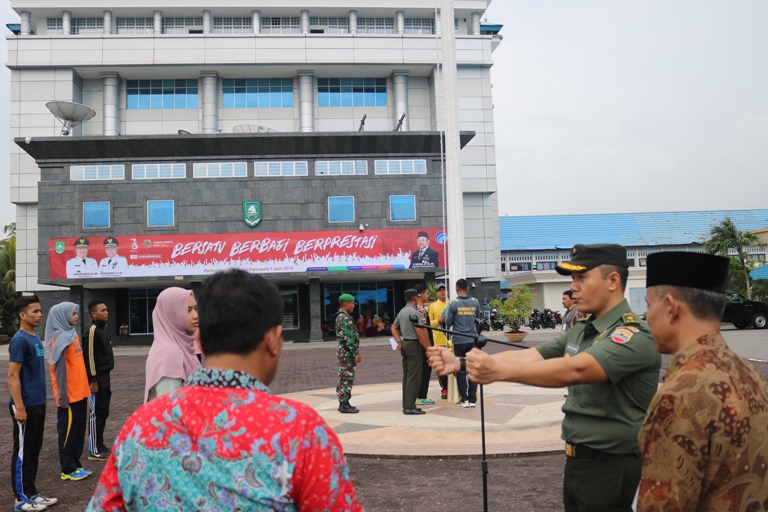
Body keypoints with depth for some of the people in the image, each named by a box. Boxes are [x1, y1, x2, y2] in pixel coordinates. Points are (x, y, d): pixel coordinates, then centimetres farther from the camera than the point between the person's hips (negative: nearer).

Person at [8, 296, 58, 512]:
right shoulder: (20, 340, -16)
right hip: (25, 405, -9)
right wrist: (19, 407, -20)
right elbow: (13, 376, -18)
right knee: (22, 452, 2)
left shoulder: (36, 338, 11)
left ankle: (31, 493, 23)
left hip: (38, 404, 9)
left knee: (34, 451, 14)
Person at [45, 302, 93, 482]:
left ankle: (75, 465, 21)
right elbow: (60, 368, -17)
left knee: (79, 431, 13)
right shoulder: (60, 337, -14)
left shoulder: (72, 334, 13)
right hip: (69, 395, -8)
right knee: (68, 432, 1)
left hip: (79, 392, 9)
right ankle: (68, 470, 9)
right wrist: (63, 396, -18)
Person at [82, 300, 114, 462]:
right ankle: (94, 450, 2)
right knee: (97, 412, -4)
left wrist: (105, 377, 19)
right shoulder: (93, 331, -15)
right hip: (98, 377, -9)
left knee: (104, 411, 13)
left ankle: (100, 445, 22)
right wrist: (93, 380, -19)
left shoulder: (104, 329, 13)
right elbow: (90, 356, -18)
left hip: (105, 376, 9)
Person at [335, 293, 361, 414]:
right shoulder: (345, 318, -18)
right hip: (347, 351, -11)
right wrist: (356, 353, -20)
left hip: (343, 350, 11)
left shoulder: (341, 316, 16)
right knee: (347, 378, -6)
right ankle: (344, 405, -2)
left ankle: (343, 403, 19)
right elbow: (349, 338, -22)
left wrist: (355, 352, 22)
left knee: (344, 378, 13)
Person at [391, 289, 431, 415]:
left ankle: (406, 405, 16)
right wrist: (429, 348, -14)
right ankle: (410, 407, -8)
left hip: (404, 344, 9)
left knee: (406, 375, 12)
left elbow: (394, 328, 19)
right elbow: (420, 333, -18)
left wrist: (399, 341, 9)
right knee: (414, 377, -7)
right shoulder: (414, 312, -14)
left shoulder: (401, 312, 13)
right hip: (413, 344, -9)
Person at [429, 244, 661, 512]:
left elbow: (574, 370, -35)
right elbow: (527, 356, -1)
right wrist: (460, 363, -13)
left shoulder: (635, 336, -20)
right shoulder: (580, 331, 8)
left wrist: (498, 371, -44)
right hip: (577, 462, 8)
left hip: (611, 469, -7)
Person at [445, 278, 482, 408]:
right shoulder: (475, 302, 1)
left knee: (460, 370, 6)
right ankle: (472, 399, 8)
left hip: (459, 340, -2)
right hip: (472, 340, 3)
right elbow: (479, 317, 13)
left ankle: (464, 399, 6)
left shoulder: (453, 304, -9)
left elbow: (448, 323, -5)